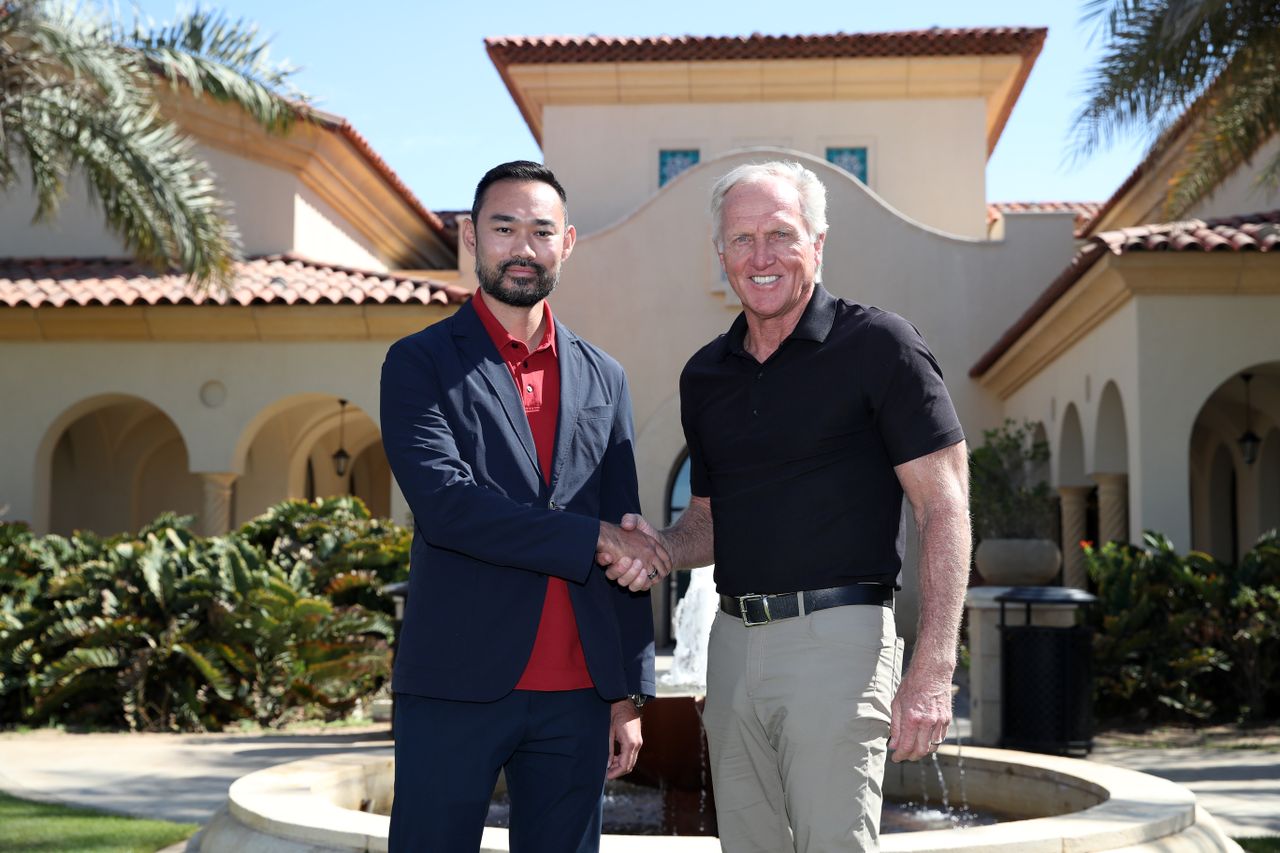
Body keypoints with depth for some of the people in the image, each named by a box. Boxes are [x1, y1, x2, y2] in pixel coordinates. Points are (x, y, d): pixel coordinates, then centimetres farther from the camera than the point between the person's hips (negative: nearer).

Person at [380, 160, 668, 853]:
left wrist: (630, 694, 9)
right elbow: (444, 503, -14)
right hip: (455, 689, -4)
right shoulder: (420, 363, 1)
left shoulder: (602, 379, 14)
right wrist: (591, 537, -13)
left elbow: (628, 550, 13)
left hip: (577, 693, 4)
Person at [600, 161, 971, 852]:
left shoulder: (878, 345, -5)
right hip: (734, 641, 6)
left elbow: (944, 509, -9)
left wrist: (931, 675, -16)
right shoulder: (705, 374, 13)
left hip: (837, 638, -6)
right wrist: (658, 548, -1)